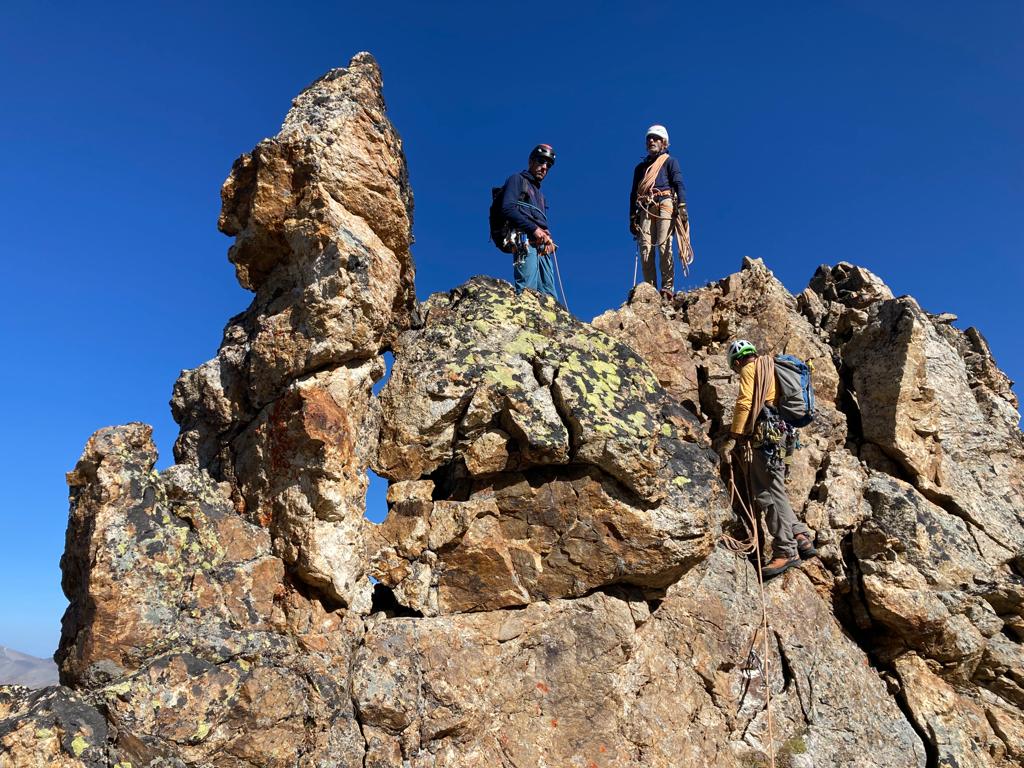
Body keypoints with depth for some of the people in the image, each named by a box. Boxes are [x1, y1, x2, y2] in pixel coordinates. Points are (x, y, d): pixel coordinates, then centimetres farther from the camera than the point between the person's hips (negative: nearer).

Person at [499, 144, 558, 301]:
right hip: (525, 239, -8)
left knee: (549, 295, -4)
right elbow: (508, 208, -6)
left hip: (542, 247, 8)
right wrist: (534, 229, -13)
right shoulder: (517, 179, 11)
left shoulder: (540, 193, 34)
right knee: (527, 291, -23)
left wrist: (547, 237, 4)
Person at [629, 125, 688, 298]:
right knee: (645, 249, -11)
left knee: (664, 247, -17)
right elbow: (634, 194, 26)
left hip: (665, 205, -4)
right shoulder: (640, 166, 29)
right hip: (645, 209, 4)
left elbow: (679, 184, 3)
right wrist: (632, 218, 15)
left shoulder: (670, 161, 17)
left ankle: (668, 288, -20)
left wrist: (682, 207, -13)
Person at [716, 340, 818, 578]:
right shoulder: (769, 368, 27)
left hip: (766, 434, -10)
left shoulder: (750, 368, 1)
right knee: (772, 490, 13)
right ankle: (801, 536, 11)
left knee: (770, 492, -9)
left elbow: (744, 404, -13)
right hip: (780, 431, 10)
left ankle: (786, 550, -8)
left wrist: (732, 438, -15)